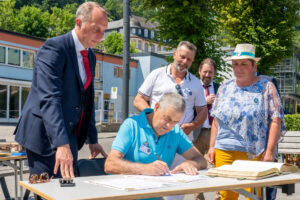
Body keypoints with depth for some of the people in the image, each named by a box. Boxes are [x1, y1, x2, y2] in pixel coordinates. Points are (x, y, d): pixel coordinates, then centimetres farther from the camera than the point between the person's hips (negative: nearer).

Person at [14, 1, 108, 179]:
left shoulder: (90, 56, 12)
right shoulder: (54, 48, -15)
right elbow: (49, 99, -27)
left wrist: (92, 140, 16)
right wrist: (62, 144, -36)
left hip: (71, 137, 8)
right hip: (46, 137, -8)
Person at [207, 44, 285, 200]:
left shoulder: (266, 87, 2)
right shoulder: (224, 89, 13)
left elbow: (276, 121, -4)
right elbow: (216, 121, 16)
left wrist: (269, 152, -11)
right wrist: (212, 147, 9)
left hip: (254, 154, -3)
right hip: (224, 152, 3)